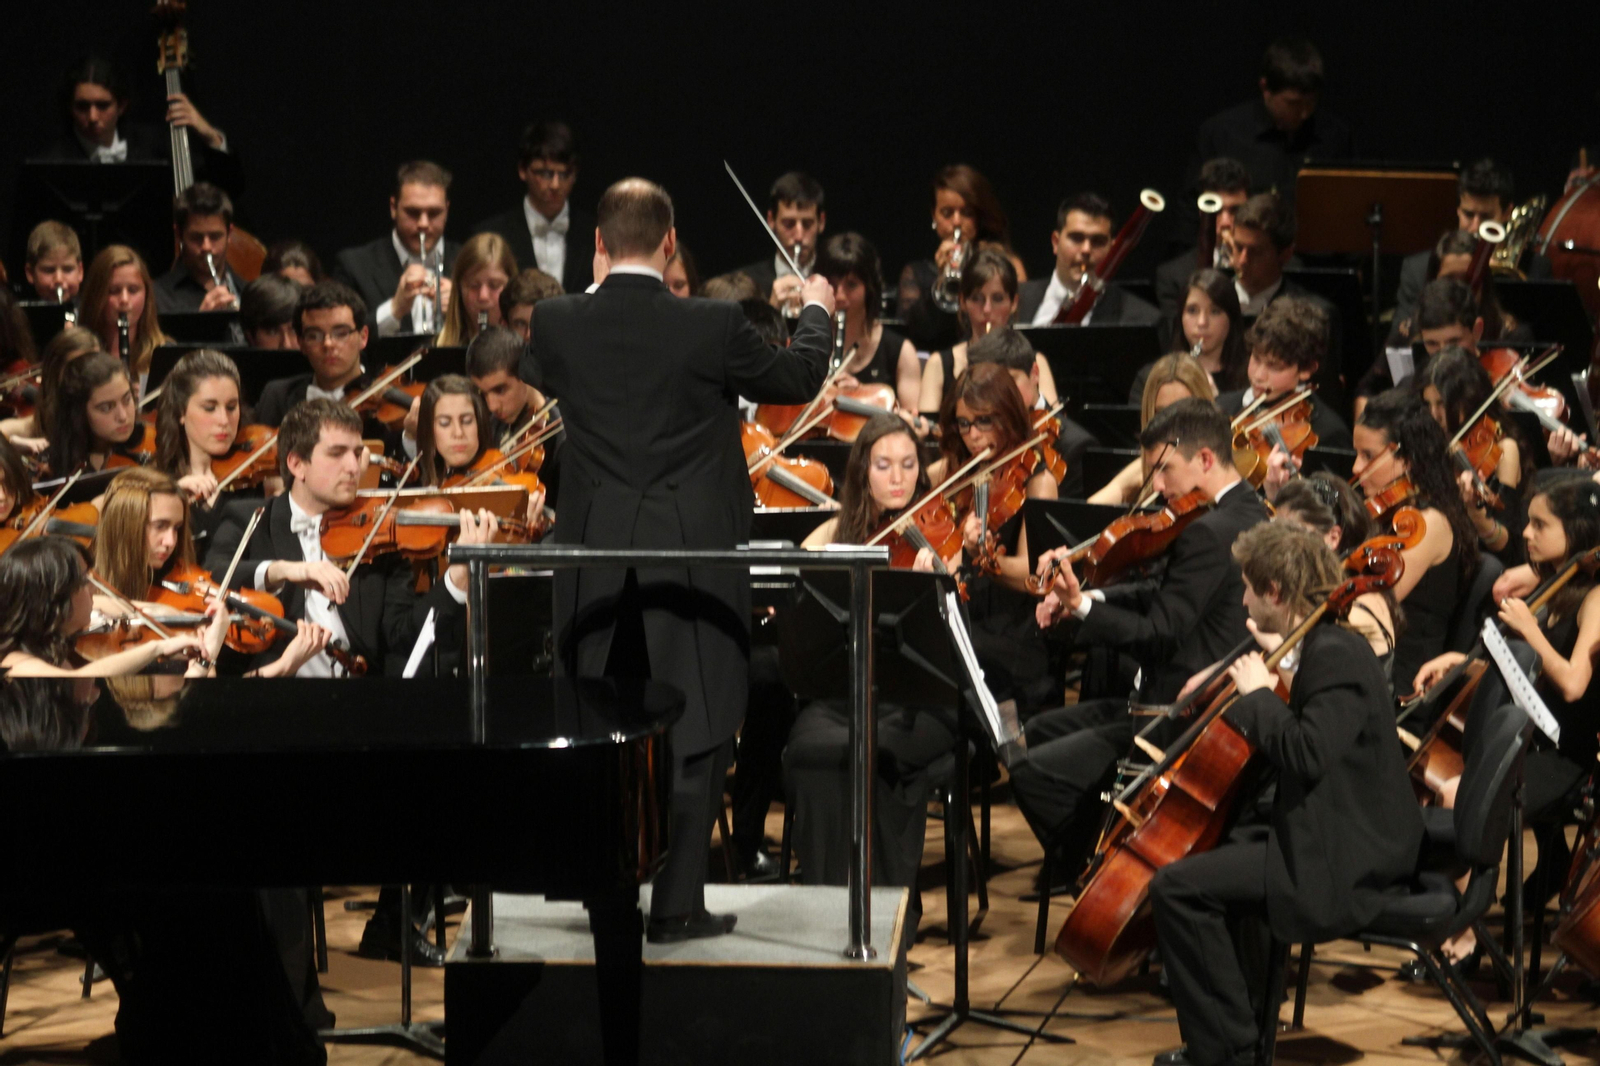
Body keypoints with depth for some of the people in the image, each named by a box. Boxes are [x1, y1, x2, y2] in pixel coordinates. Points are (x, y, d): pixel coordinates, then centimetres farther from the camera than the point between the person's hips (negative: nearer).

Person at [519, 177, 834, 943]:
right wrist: (817, 311, 25)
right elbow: (798, 377, 4)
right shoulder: (711, 327, -13)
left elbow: (532, 377, 18)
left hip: (595, 560, 3)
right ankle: (677, 903, 3)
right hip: (693, 557, -3)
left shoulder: (558, 324, -6)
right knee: (696, 729, 4)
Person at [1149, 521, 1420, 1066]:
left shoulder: (1337, 658, -20)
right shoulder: (1329, 646, 12)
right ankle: (1241, 1009, 41)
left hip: (1344, 861, -11)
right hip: (1339, 839, 11)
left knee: (1178, 887, -16)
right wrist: (1280, 667, 13)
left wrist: (1257, 694, -18)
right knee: (1223, 852, 33)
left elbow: (1307, 755, -31)